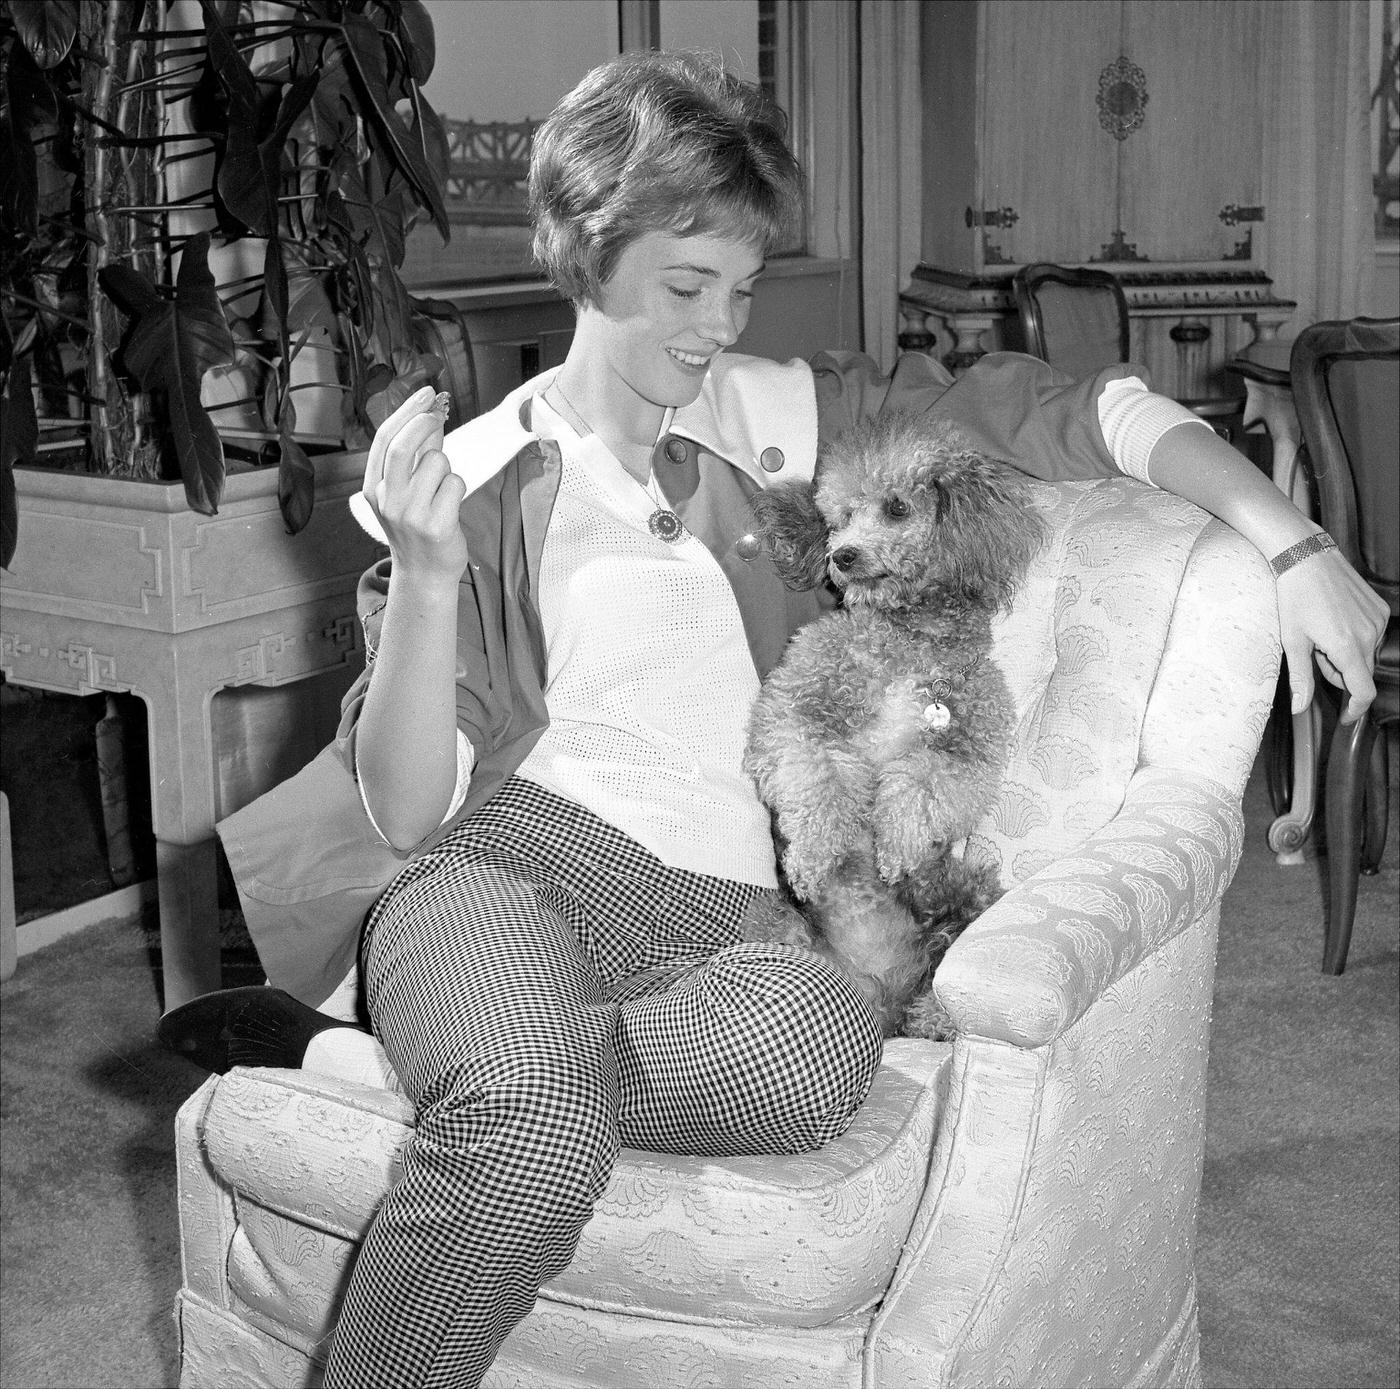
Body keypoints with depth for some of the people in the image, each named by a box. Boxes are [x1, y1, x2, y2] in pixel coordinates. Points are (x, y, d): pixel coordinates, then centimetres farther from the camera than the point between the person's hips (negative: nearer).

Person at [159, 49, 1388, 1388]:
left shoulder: (783, 414, 15)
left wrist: (1292, 543, 2)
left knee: (820, 1039, -36)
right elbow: (410, 811, 0)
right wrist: (427, 574, -14)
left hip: (714, 909, 3)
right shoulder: (480, 480, 7)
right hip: (500, 868, -3)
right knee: (536, 1126, -39)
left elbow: (1066, 411, 13)